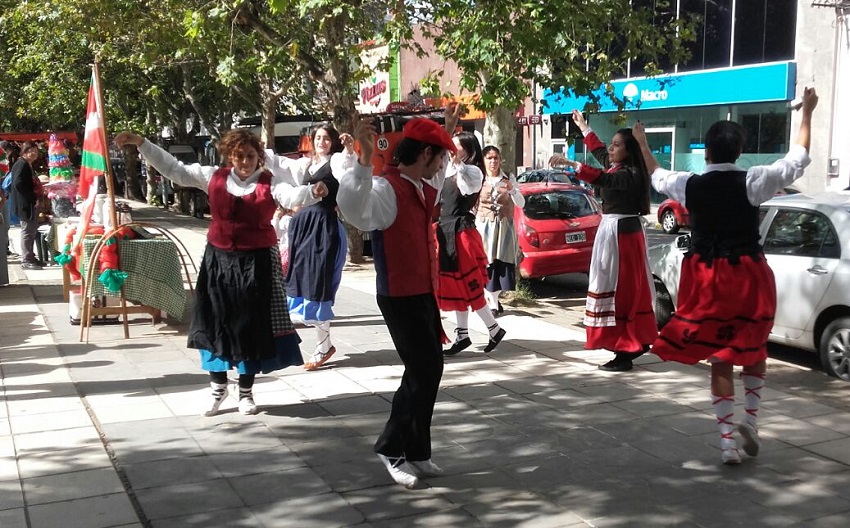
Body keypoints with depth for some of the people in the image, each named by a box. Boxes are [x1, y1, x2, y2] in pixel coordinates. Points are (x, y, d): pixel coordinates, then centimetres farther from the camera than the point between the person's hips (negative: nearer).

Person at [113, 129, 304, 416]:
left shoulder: (270, 183, -7)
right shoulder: (214, 177, 1)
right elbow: (174, 169, 4)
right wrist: (140, 143, -1)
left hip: (257, 263, -3)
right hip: (219, 260, 3)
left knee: (251, 327, 5)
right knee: (215, 323, 9)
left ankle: (246, 392, 22)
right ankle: (218, 387, 28)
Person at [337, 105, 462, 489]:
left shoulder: (422, 186, 9)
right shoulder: (386, 188, -20)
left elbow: (439, 174, 36)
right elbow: (353, 208, -43)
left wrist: (448, 132, 41)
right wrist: (365, 160, -52)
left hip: (424, 294, 10)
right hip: (400, 298, -10)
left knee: (429, 370, 13)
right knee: (423, 373, -7)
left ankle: (416, 452, 24)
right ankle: (391, 447, 10)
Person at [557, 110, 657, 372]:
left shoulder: (629, 175, -17)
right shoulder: (618, 168, 11)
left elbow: (603, 179, -37)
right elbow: (599, 152, 30)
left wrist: (573, 165, -49)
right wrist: (583, 126, 39)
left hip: (621, 233, -10)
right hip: (617, 231, 10)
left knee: (620, 290, -10)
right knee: (628, 288, 15)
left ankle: (624, 352, -9)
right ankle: (638, 341, 24)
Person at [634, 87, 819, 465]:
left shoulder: (690, 185, -3)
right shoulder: (751, 182, -11)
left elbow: (657, 176, 18)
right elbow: (797, 159, 0)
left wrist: (642, 144, 34)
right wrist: (807, 112, 10)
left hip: (705, 278, 2)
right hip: (747, 277, -2)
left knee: (719, 358, 9)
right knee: (753, 350, 20)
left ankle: (727, 438, 8)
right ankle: (750, 418, 9)